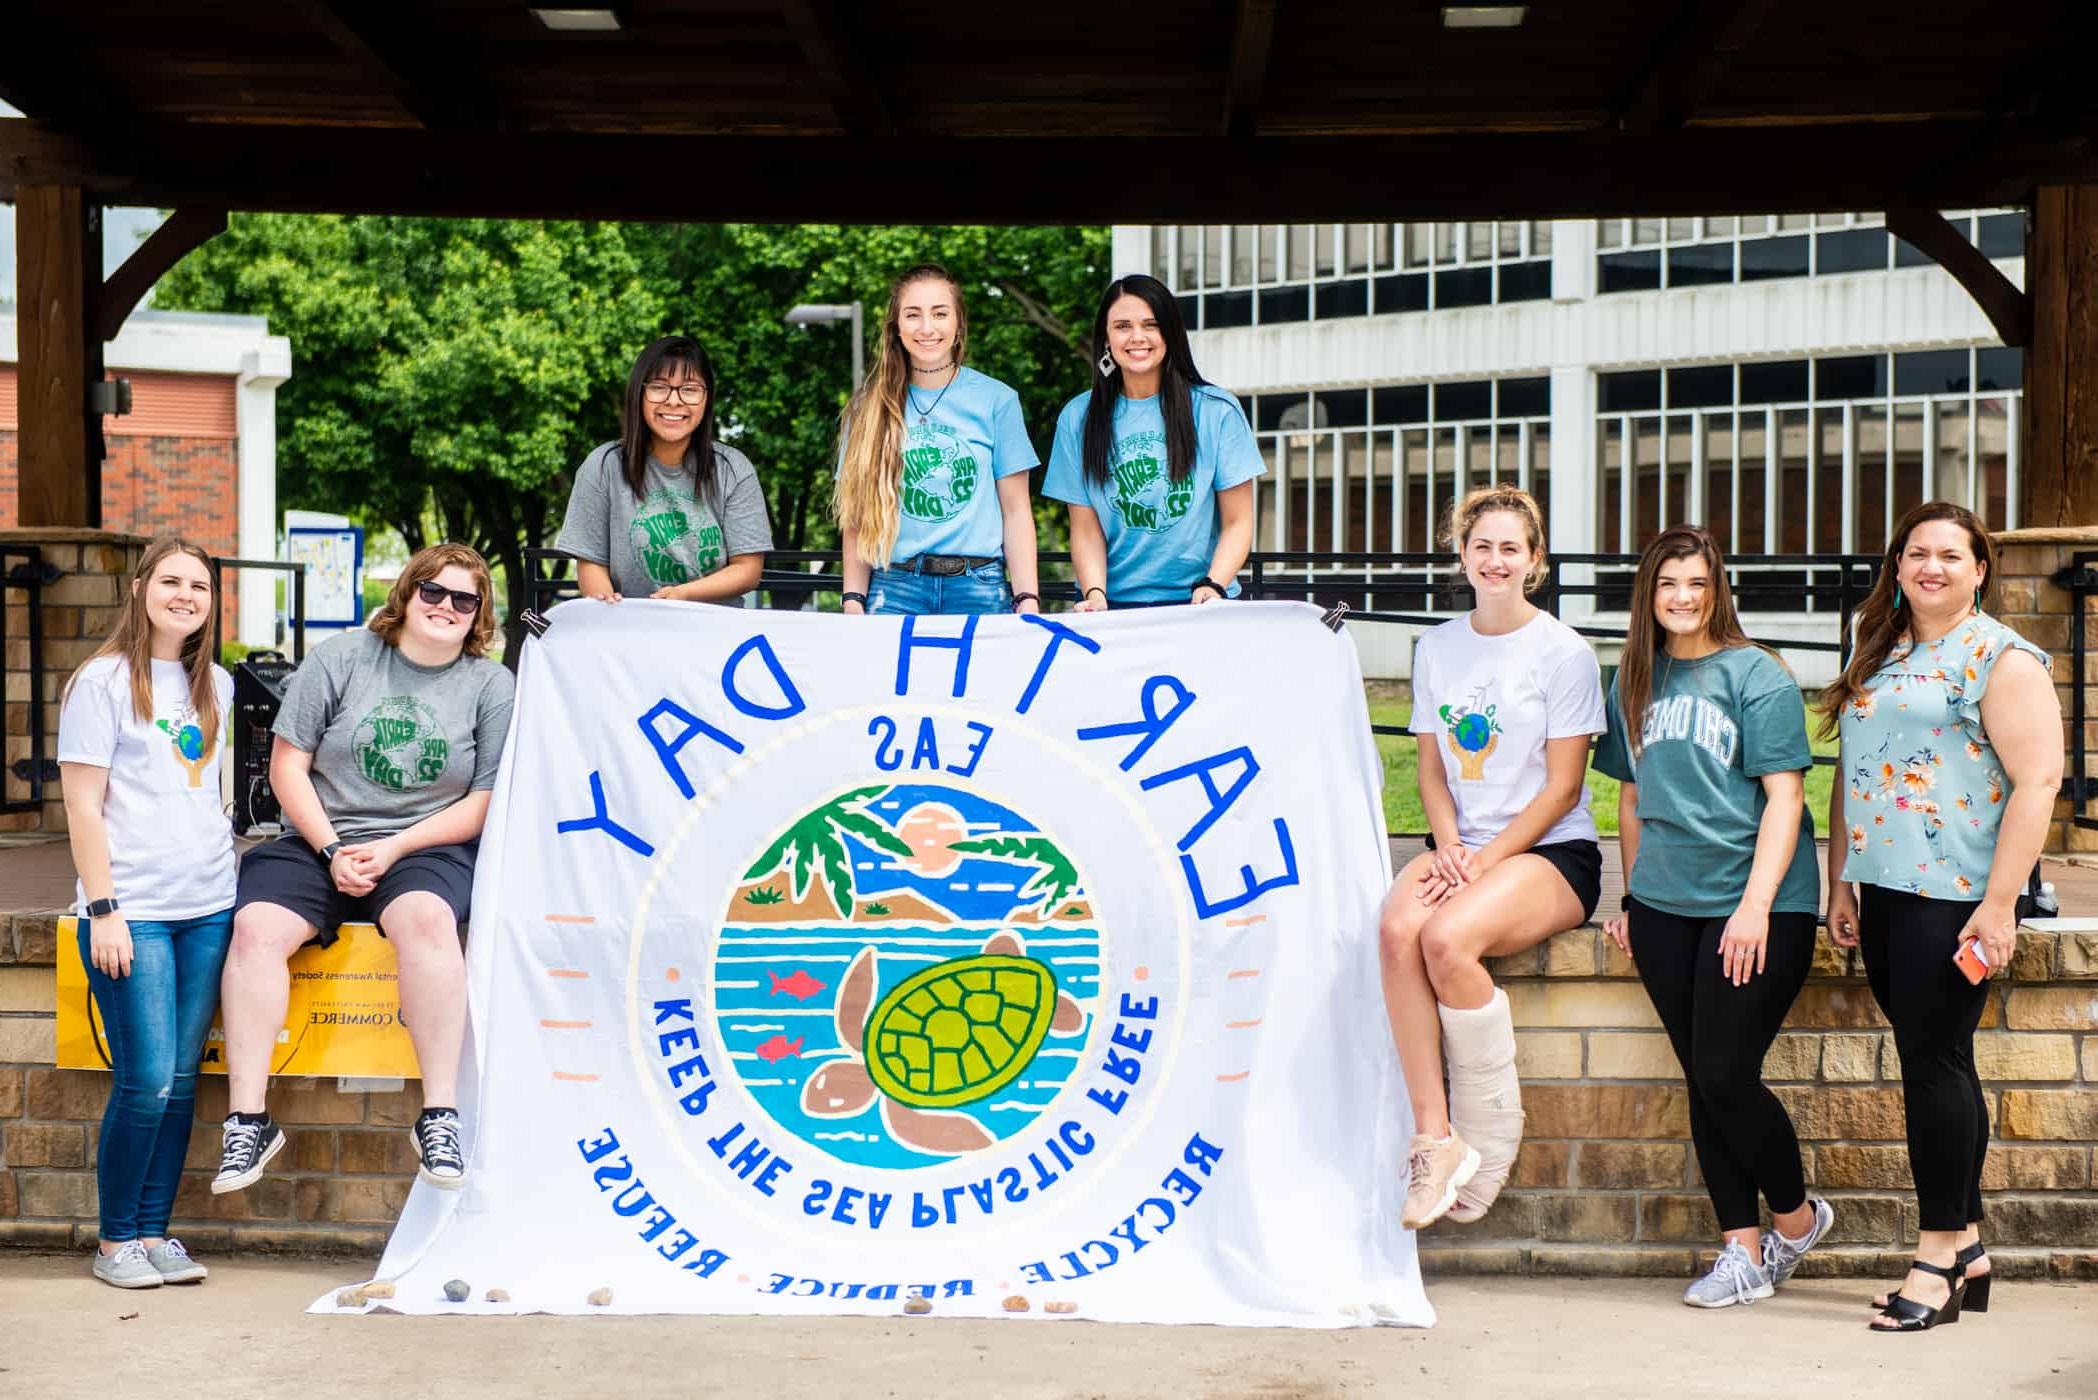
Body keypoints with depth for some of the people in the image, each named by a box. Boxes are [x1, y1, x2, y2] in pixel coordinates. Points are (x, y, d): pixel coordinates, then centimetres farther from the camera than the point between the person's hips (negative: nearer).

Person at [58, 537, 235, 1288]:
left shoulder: (217, 686, 14)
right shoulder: (103, 682, -2)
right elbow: (84, 807, -6)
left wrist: (232, 874, 12)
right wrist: (103, 910, -12)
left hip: (208, 908, 5)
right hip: (133, 911, -5)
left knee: (181, 1080, 5)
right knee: (146, 1082, -8)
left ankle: (156, 1232, 15)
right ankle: (116, 1241, 7)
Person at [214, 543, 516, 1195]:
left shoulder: (491, 686, 5)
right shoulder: (341, 658, 6)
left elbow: (486, 804, 0)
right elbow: (288, 765, 3)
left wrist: (393, 848, -11)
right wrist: (332, 851, -9)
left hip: (427, 848, -2)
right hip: (321, 841, 2)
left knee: (425, 918, -36)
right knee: (256, 926, -26)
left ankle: (440, 1117, -32)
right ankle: (248, 1120, -21)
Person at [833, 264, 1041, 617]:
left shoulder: (997, 399, 4)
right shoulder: (870, 406, 8)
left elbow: (1015, 509, 4)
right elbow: (857, 516, 8)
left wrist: (1027, 600, -3)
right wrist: (853, 600, 0)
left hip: (978, 589, -1)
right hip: (895, 591, 1)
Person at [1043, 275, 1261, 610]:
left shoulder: (1217, 411, 3)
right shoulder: (1077, 418, 7)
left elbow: (1237, 522, 3)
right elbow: (1085, 528, 6)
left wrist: (1213, 585, -13)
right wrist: (1095, 594, -11)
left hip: (1196, 603, -1)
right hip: (1114, 604, 2)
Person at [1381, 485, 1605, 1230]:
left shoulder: (1563, 652, -3)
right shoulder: (1437, 647, 12)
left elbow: (1562, 786, -7)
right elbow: (1432, 766, 13)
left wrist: (1484, 861, -15)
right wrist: (1449, 847, -5)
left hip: (1552, 851, -4)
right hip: (1463, 846, 5)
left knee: (1447, 938, -32)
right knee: (1397, 930, -28)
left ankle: (1488, 1136, -14)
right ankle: (1434, 1136, -25)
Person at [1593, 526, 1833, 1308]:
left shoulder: (1757, 677, -5)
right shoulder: (1636, 684, 12)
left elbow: (1783, 797, -9)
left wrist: (1755, 905, -17)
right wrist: (1631, 899, 13)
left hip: (1754, 903, -5)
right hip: (1664, 905, 5)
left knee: (1727, 1076, -8)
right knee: (1701, 1080, 5)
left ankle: (1796, 1217, 18)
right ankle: (1744, 1252, 13)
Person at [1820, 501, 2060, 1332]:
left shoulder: (2003, 660, -6)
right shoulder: (1875, 655, 16)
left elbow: (2038, 780, -13)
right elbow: (1848, 776, 20)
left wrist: (2000, 903, -19)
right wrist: (1841, 884, 15)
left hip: (1953, 894, -7)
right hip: (1884, 889, 7)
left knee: (1934, 1060, -5)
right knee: (1930, 1063, 10)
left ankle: (1939, 1261, 3)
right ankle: (1966, 1246, 19)